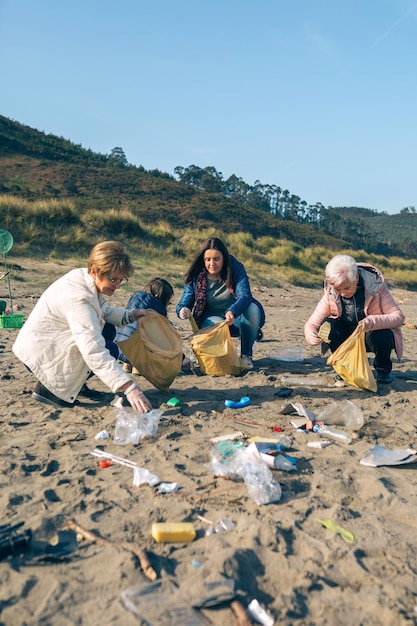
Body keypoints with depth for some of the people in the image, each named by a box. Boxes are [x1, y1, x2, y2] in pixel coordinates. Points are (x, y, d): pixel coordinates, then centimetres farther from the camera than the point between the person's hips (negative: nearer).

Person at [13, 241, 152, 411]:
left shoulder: (85, 278, -6)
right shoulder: (78, 298, -33)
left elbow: (105, 312, 13)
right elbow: (95, 353, -41)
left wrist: (132, 314, -2)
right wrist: (129, 388, -45)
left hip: (51, 342, 10)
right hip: (37, 352, -10)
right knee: (107, 349, -22)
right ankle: (47, 388, -8)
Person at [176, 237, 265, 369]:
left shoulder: (236, 268, -14)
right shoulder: (196, 277, -10)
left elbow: (245, 295, -29)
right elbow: (184, 302, -10)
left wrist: (233, 312, -51)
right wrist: (183, 310, -37)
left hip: (236, 319, 1)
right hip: (211, 321, 0)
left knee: (253, 309, -32)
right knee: (217, 324, -37)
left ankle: (246, 354, -11)